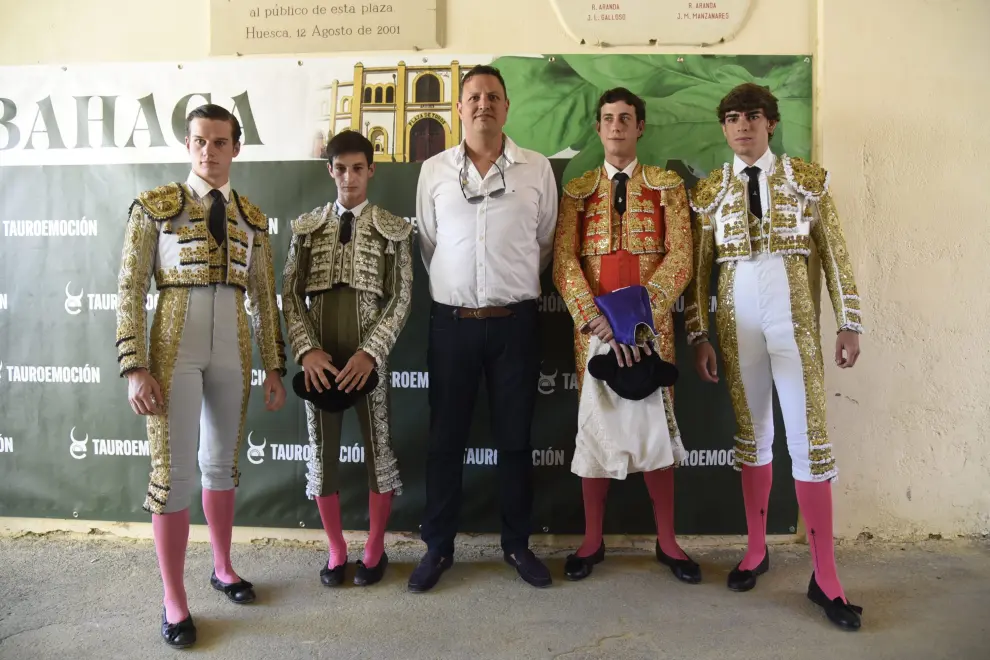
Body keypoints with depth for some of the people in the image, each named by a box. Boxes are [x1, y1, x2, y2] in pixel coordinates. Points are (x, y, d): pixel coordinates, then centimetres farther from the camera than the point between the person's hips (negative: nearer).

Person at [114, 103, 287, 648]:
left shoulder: (251, 217, 8)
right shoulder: (154, 206, -3)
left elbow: (264, 297, 9)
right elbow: (130, 290, -6)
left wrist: (274, 368, 7)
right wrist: (135, 369, -13)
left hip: (233, 351, 4)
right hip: (174, 349, -4)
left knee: (222, 463, 14)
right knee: (174, 471, -1)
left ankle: (223, 567, 33)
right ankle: (174, 600, 13)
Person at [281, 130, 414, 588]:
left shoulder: (393, 229, 2)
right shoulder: (306, 227, 7)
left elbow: (401, 299, -4)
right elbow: (290, 294, 3)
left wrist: (369, 353, -14)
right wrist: (307, 350, -11)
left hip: (368, 358, -2)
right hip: (319, 359, 2)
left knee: (378, 451, 6)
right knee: (322, 453, 9)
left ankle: (375, 549, 25)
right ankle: (336, 550, 26)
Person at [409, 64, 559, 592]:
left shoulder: (537, 169, 2)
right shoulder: (434, 170, 4)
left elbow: (545, 242, 11)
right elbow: (428, 243, 11)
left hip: (514, 322, 0)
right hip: (452, 322, 1)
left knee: (515, 438, 9)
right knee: (445, 439, 7)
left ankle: (517, 544, 25)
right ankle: (438, 547, 23)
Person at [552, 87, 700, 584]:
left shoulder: (667, 185, 8)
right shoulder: (577, 190, 9)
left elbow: (680, 258, -3)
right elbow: (564, 262, -2)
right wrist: (599, 321, -16)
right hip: (592, 326, 1)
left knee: (655, 426, 4)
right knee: (594, 427, 6)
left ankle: (666, 541, 21)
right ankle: (592, 541, 21)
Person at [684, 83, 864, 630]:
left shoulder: (808, 178, 4)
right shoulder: (708, 190, 6)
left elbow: (834, 256, 3)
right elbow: (698, 269, 5)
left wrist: (849, 324, -1)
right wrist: (698, 336, 0)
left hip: (792, 313, -1)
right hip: (735, 316, 1)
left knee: (809, 435, -3)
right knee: (751, 431, 10)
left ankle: (824, 575, 8)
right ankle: (756, 548, 25)